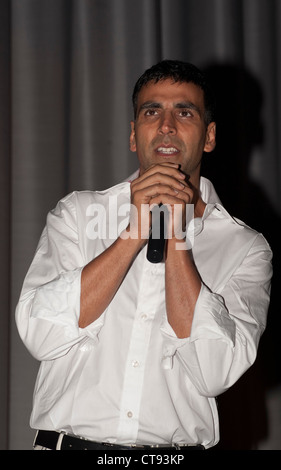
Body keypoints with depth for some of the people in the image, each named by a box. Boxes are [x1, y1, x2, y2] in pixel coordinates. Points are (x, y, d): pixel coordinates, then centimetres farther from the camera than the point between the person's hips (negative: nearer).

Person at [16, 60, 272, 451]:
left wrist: (176, 233, -8)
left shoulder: (246, 249, 5)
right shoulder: (78, 213, 9)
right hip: (68, 440, 1)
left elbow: (214, 374, -9)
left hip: (177, 448, 0)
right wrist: (136, 230, -8)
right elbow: (40, 334, -5)